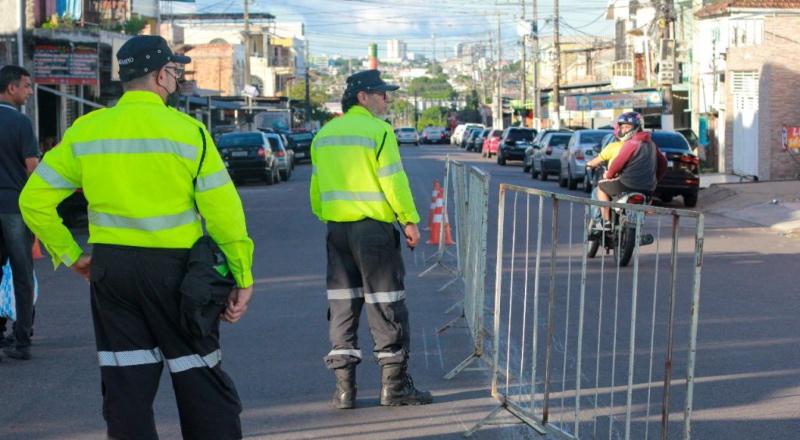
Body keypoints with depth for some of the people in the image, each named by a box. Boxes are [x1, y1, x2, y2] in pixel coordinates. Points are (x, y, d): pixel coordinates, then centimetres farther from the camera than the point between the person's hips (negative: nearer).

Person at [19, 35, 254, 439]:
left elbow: (34, 200, 5)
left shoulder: (85, 132, 4)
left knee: (126, 389, 10)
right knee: (201, 383, 7)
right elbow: (223, 210, -11)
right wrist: (243, 278, -4)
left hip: (110, 270, 4)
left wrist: (70, 255, 10)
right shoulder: (187, 131, -8)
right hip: (173, 269, -3)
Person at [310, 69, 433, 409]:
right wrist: (410, 221, -6)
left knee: (342, 305, 9)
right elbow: (393, 181, -13)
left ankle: (344, 387, 9)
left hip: (336, 228, 6)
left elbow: (316, 190, 13)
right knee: (386, 305, 1)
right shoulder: (378, 130, -9)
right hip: (373, 227, -6)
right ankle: (394, 385, 4)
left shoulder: (324, 135, 12)